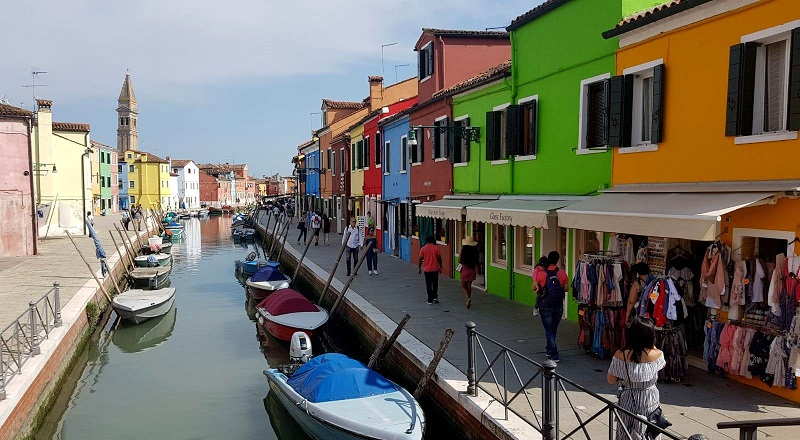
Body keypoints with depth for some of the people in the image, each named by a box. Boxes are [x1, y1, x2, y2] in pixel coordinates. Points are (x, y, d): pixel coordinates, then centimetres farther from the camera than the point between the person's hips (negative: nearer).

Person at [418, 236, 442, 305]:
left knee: (428, 285, 6)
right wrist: (440, 267, 7)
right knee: (435, 283, 17)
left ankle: (430, 299, 7)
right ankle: (435, 296, 9)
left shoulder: (423, 249, -3)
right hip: (435, 268, 0)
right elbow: (439, 258, -3)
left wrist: (420, 268, 8)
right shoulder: (436, 248, -4)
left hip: (427, 269, 0)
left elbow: (420, 259, -2)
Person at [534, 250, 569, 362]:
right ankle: (549, 349, 37)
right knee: (554, 329, 20)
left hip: (545, 305, -3)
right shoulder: (562, 273, -9)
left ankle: (554, 355, -1)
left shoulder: (541, 273, -14)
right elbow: (566, 288, -1)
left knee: (548, 329, 6)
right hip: (558, 305, 3)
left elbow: (535, 288, -7)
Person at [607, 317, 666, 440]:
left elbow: (611, 380, -8)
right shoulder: (657, 354, -17)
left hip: (628, 403, 0)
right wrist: (651, 343, 2)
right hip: (650, 403, 0)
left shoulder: (620, 355, -18)